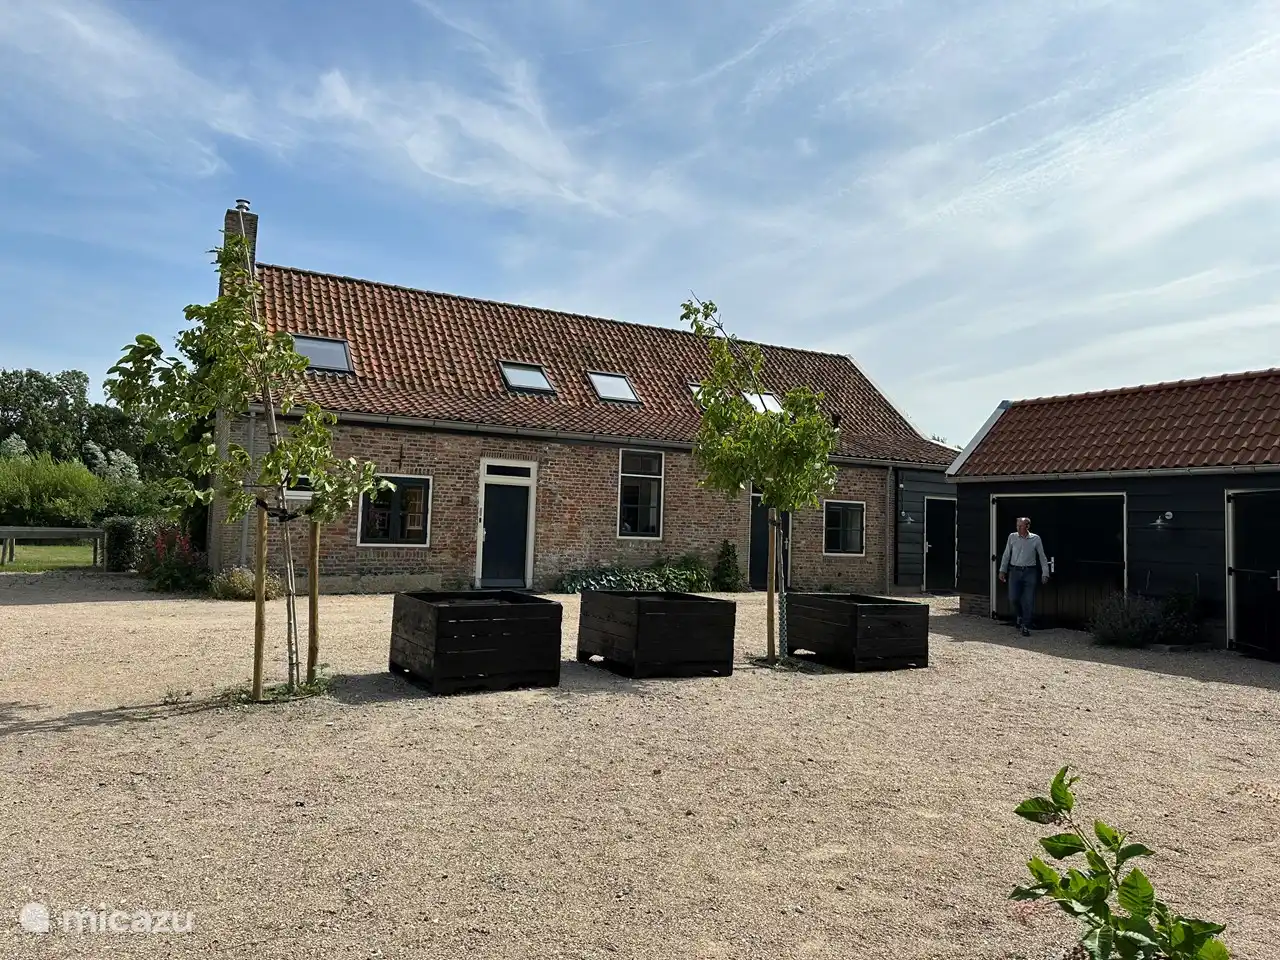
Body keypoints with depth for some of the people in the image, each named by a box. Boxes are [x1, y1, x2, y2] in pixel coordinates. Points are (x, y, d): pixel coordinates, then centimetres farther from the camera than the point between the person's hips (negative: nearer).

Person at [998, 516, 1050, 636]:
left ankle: (1026, 626, 9)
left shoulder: (1035, 539, 0)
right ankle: (1020, 616, 24)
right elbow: (1006, 555, 10)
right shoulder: (1012, 537, 3)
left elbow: (1042, 556, 6)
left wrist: (1045, 573, 2)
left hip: (1029, 572, -1)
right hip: (1015, 571, 1)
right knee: (1013, 598, -6)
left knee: (1028, 601, -2)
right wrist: (1002, 570, 9)